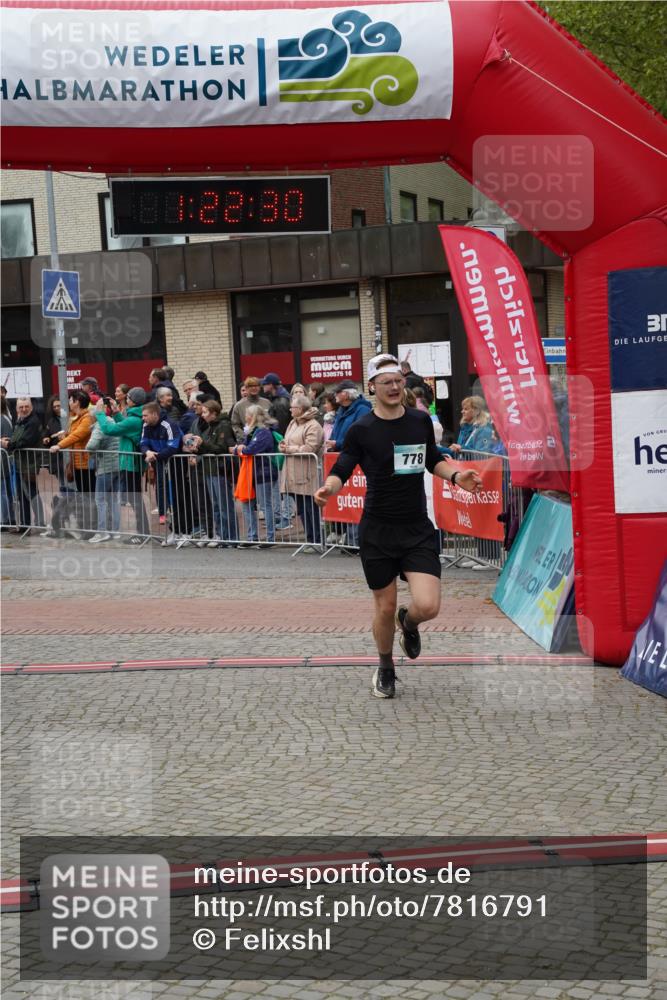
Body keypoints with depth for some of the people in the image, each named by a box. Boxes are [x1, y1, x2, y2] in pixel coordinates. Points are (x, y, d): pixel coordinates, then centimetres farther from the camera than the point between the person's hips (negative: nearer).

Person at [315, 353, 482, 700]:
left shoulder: (421, 421, 4)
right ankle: (385, 669, 35)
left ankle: (408, 622, 25)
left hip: (418, 530, 2)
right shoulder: (361, 430, -6)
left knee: (427, 606, -14)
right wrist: (328, 488, -24)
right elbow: (341, 470, -3)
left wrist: (455, 476, 1)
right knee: (385, 607, 7)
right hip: (377, 531, -2)